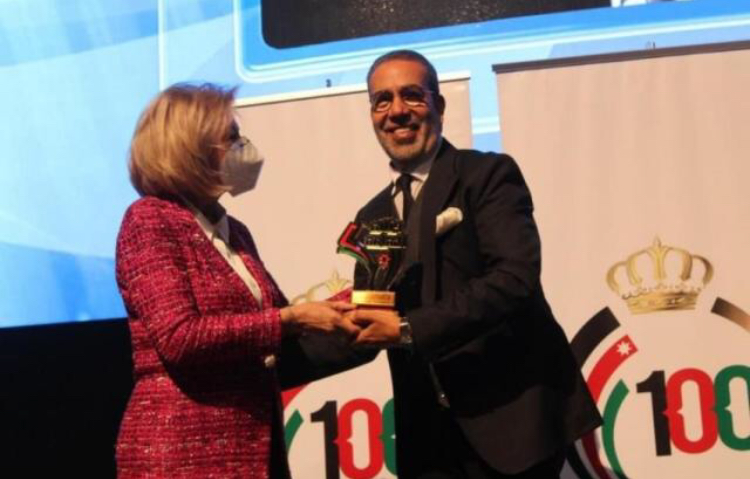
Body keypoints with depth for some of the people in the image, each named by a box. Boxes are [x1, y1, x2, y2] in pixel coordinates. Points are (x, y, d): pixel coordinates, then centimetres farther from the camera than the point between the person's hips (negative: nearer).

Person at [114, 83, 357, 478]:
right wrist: (292, 319, -18)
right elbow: (179, 337, -19)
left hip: (251, 445, 7)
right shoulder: (150, 219, -7)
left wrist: (323, 312, 1)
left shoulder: (234, 231, 13)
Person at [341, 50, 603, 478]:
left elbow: (516, 276, -19)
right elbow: (373, 324, 13)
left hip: (510, 414, -5)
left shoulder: (488, 174, -5)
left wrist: (409, 329, -23)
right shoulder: (372, 217, 13)